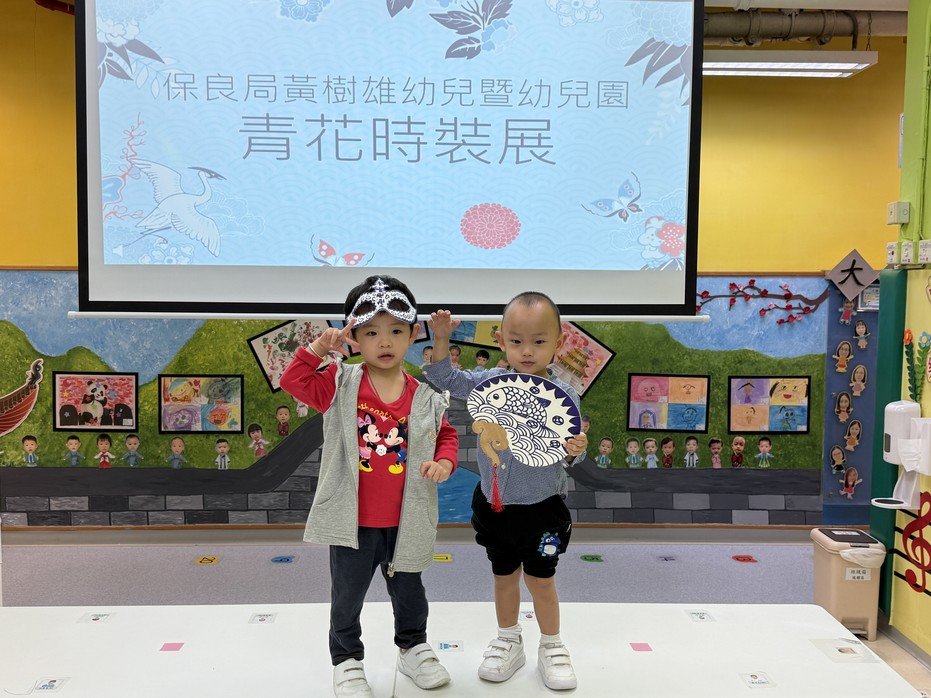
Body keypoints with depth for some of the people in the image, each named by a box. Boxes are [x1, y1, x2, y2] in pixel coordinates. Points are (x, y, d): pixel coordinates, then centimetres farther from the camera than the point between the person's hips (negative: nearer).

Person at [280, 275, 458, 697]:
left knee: (408, 591, 22)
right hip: (352, 520, -1)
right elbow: (295, 380, -12)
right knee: (347, 595, 15)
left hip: (405, 522, 2)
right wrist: (320, 346, -22)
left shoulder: (426, 397, -4)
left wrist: (444, 463, -12)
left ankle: (413, 649, 45)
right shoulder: (339, 385, -7)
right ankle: (347, 660, 36)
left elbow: (447, 435, 6)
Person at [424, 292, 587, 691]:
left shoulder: (563, 396, -14)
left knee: (540, 579, 9)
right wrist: (441, 339, -13)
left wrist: (575, 450, -30)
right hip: (494, 503, 3)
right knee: (504, 575, 18)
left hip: (542, 507, -3)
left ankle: (552, 648, 33)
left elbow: (568, 455, -7)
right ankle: (508, 642, 39)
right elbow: (445, 380, 0)